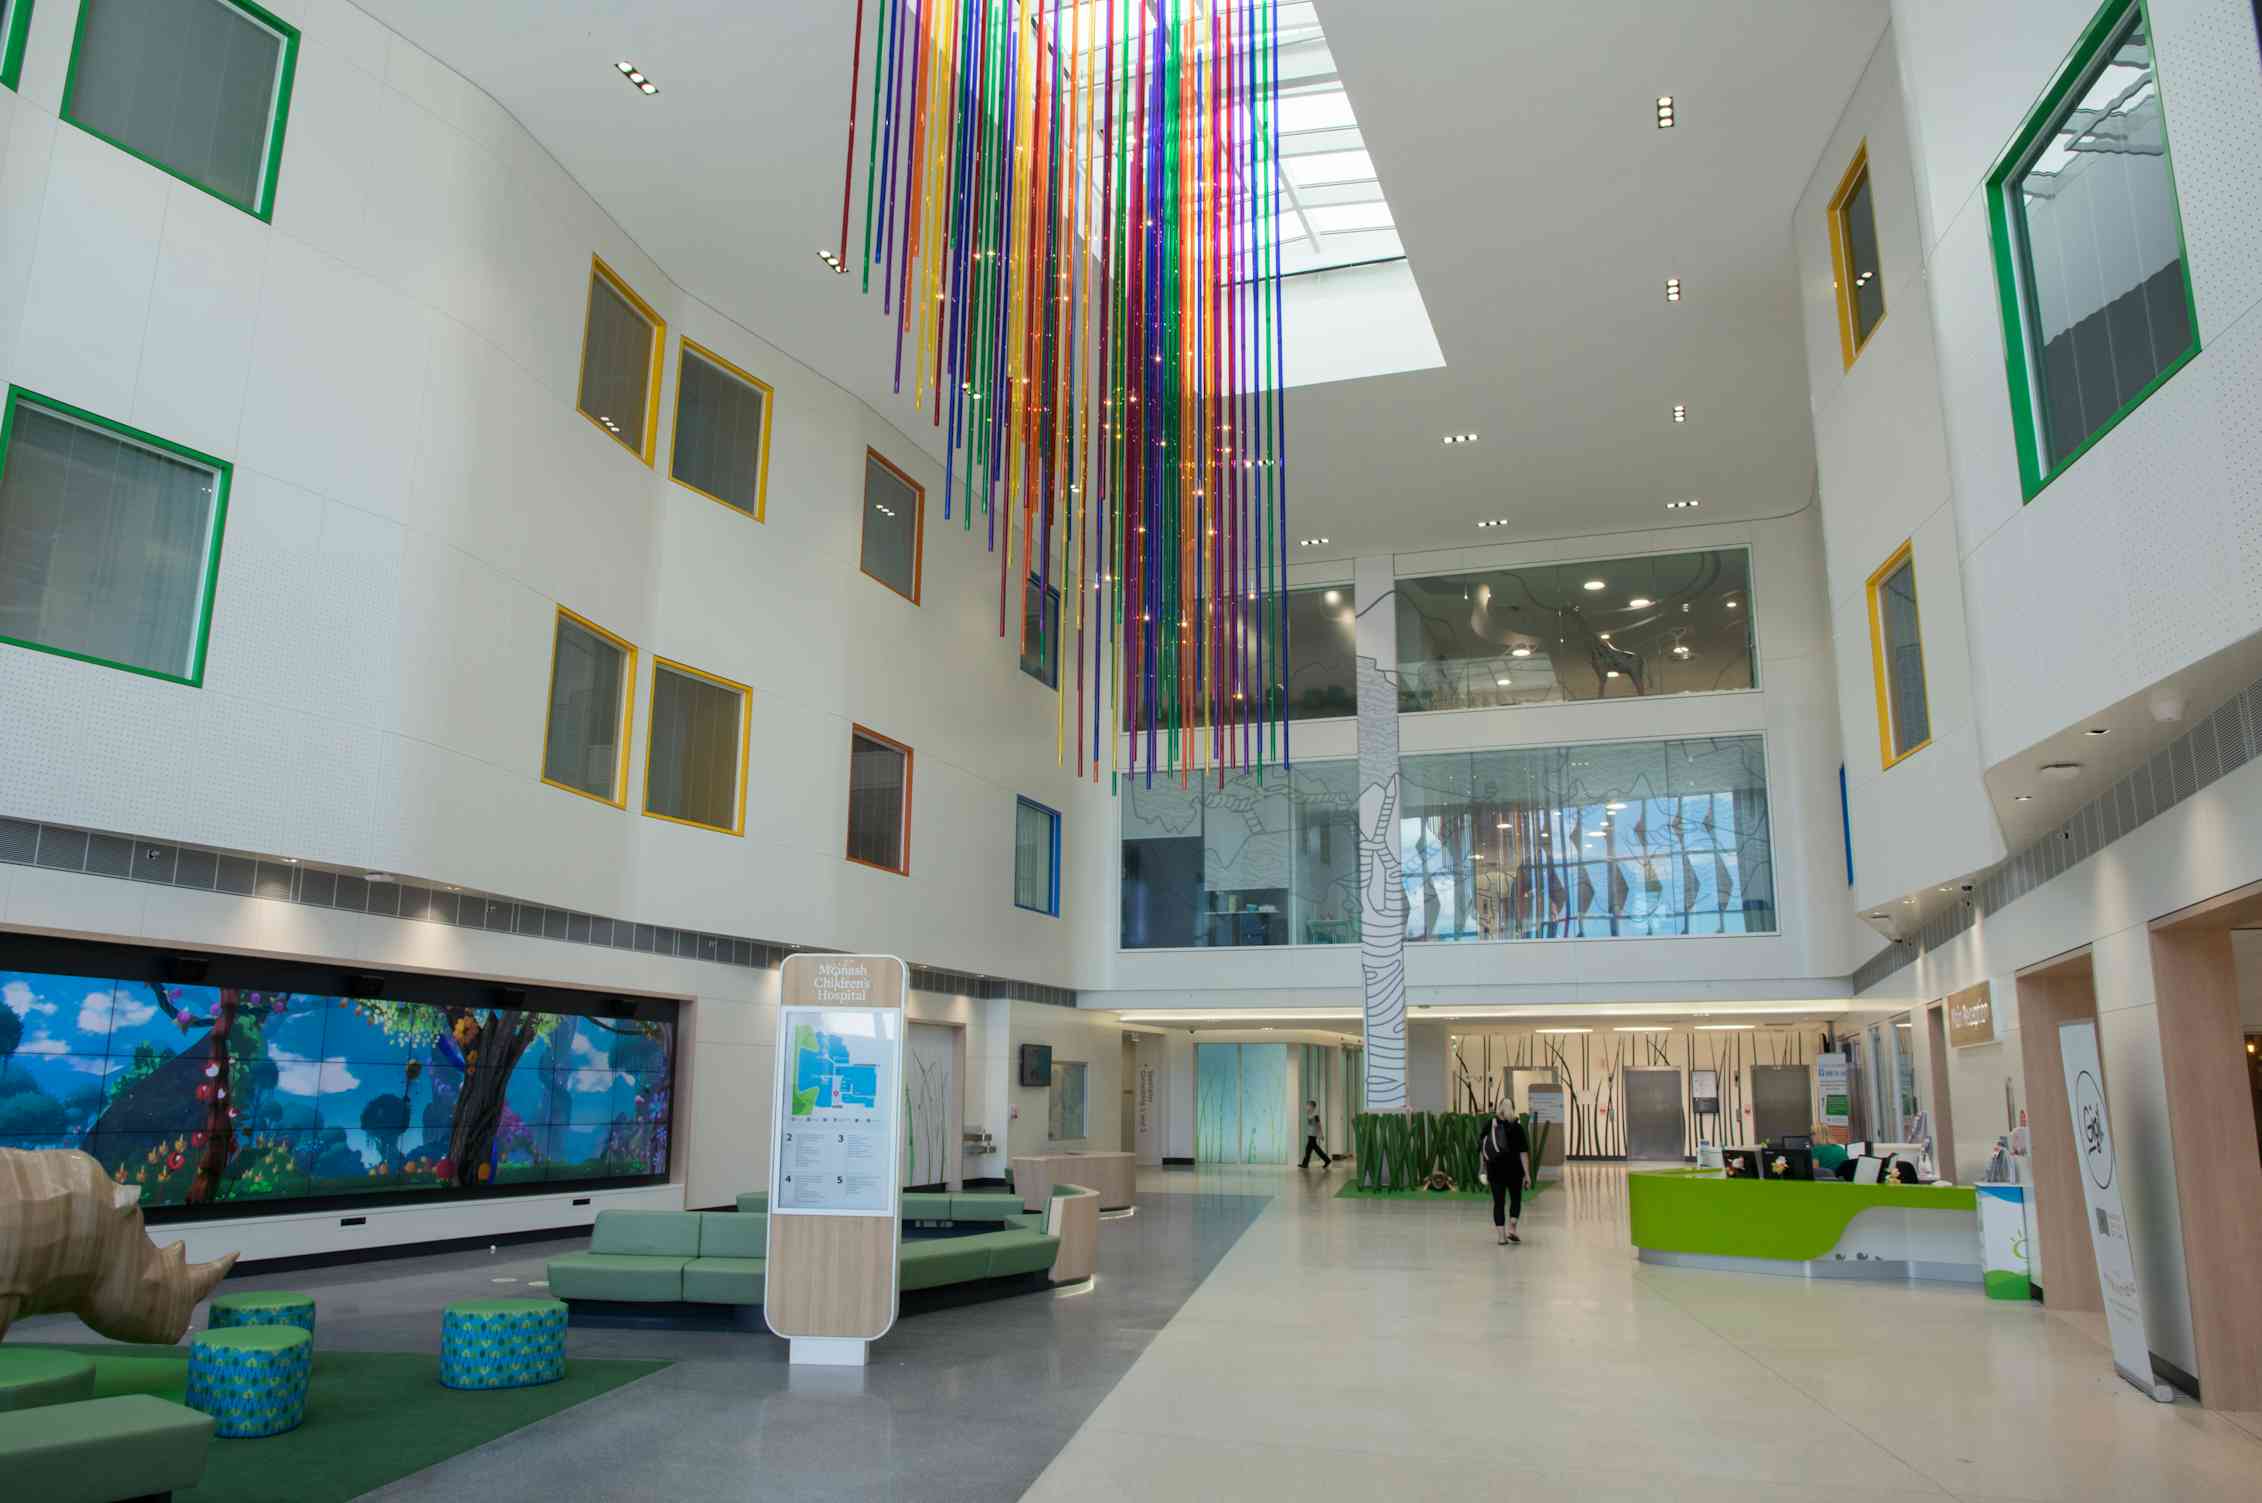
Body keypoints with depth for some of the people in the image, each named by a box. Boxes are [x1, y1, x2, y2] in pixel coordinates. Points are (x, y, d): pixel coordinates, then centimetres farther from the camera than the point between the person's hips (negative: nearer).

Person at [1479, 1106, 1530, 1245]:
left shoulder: (1488, 1125, 2)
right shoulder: (1516, 1126, -5)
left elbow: (1481, 1151, 5)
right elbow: (1523, 1151, -9)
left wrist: (1484, 1170, 14)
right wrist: (1526, 1173, -6)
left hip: (1494, 1170, 2)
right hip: (1513, 1169, -2)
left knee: (1498, 1202, 6)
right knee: (1516, 1199, 16)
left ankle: (1502, 1236, 3)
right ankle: (1511, 1229, 2)